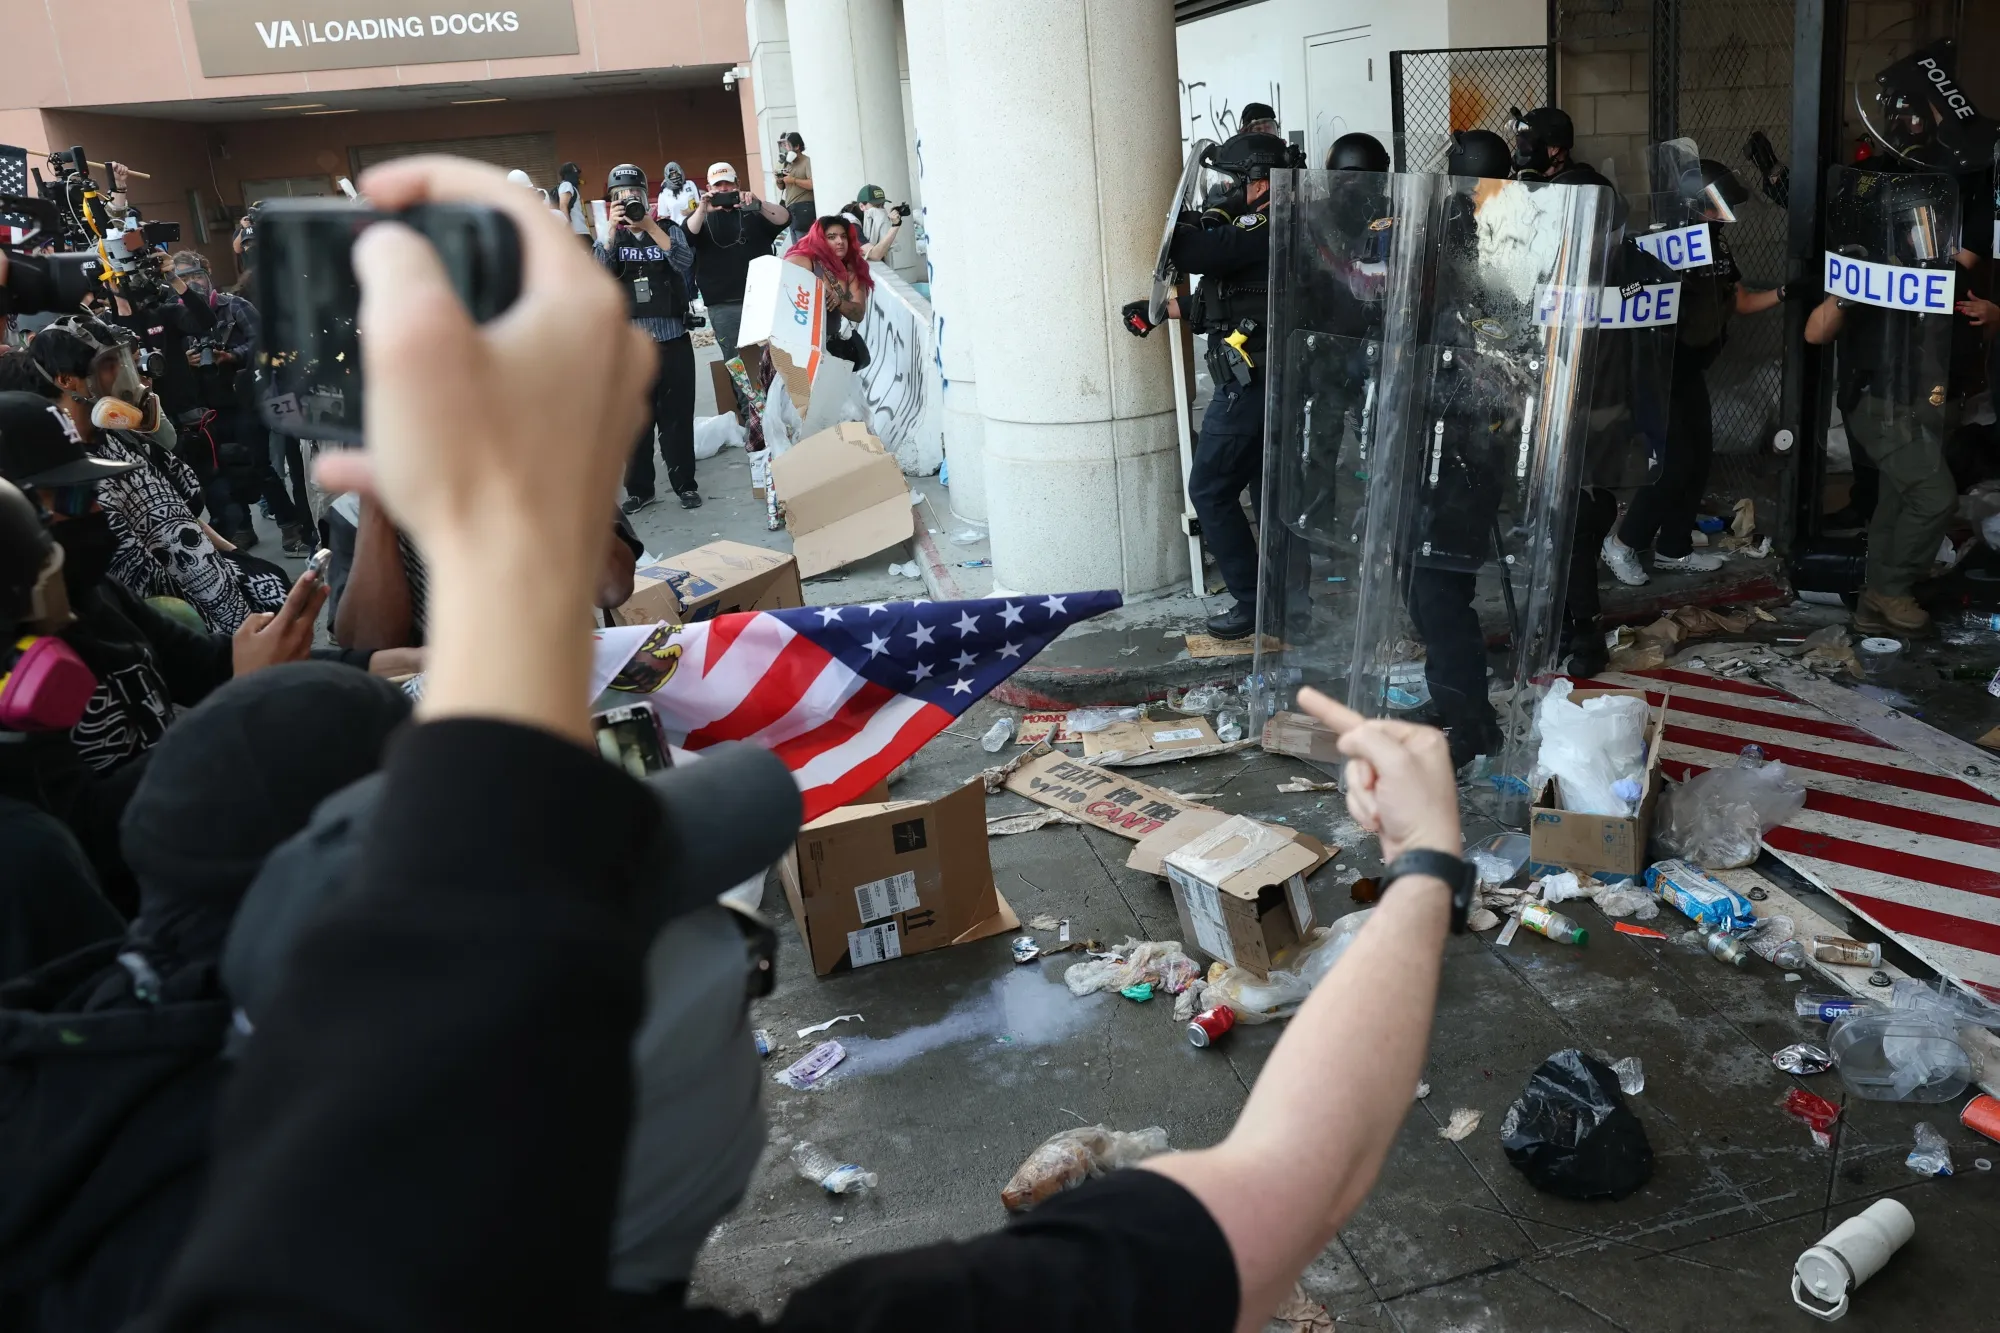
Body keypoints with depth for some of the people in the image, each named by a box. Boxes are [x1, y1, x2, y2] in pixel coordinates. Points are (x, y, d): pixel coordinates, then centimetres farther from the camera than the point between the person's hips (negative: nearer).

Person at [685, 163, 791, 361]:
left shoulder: (754, 212, 11)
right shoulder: (703, 217, 11)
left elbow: (784, 219, -7)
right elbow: (686, 236, -9)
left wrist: (758, 203, -25)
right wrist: (702, 210, -26)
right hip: (722, 305, 0)